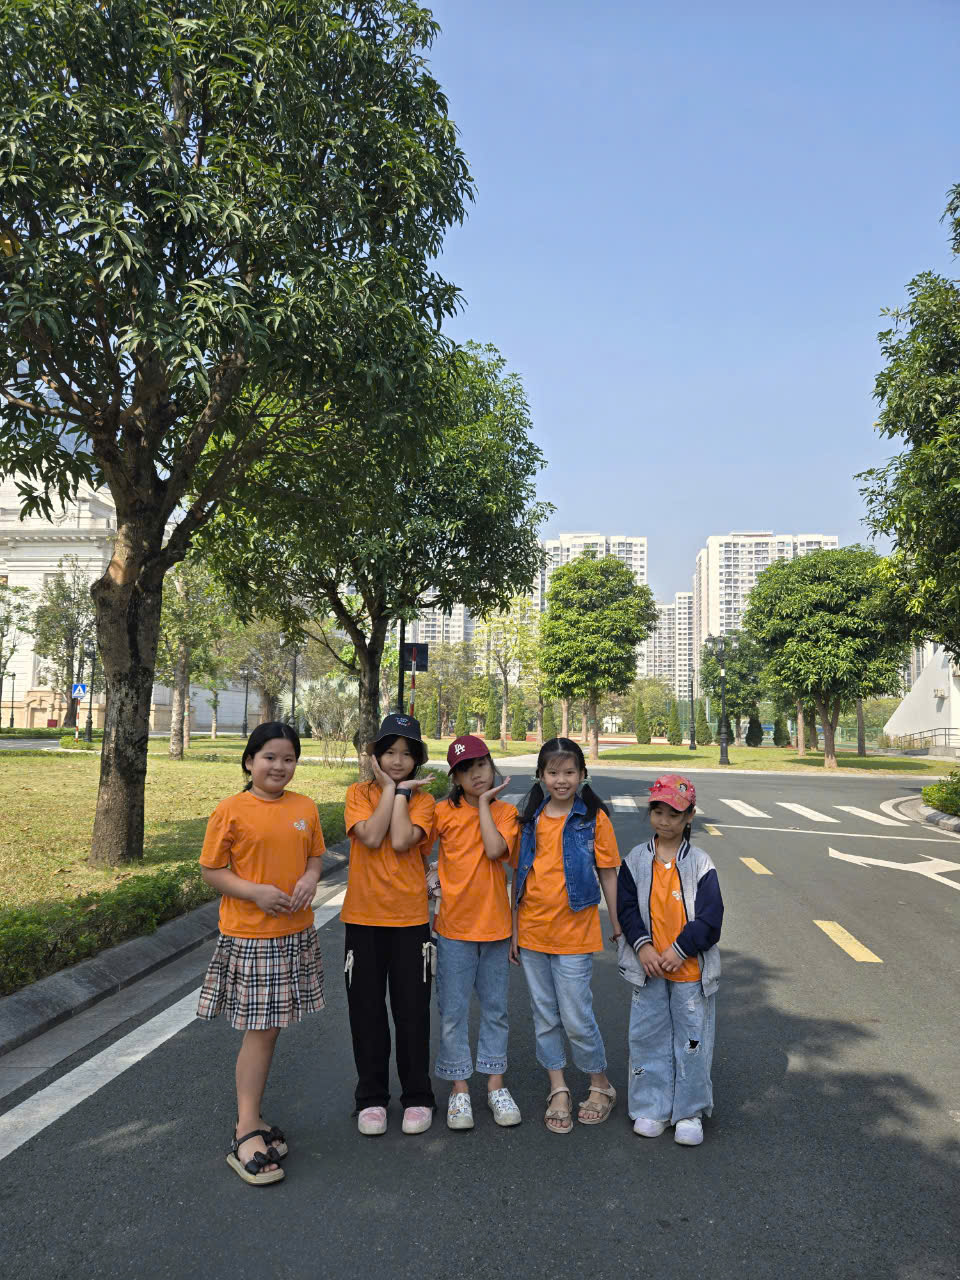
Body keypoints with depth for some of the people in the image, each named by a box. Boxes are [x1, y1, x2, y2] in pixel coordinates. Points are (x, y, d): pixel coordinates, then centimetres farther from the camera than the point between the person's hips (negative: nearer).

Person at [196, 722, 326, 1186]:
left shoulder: (305, 808, 5)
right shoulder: (230, 810, -9)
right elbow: (212, 871, -6)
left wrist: (310, 879, -7)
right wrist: (256, 892, -20)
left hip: (296, 933, 5)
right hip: (250, 936, -5)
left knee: (269, 1030, 14)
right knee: (261, 1031, -2)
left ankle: (250, 1119, 27)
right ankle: (247, 1133, 10)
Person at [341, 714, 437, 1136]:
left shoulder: (422, 799, 0)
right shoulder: (359, 793, 1)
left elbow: (400, 841, -18)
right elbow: (371, 836, -17)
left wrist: (401, 790, -11)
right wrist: (390, 788, -11)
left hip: (410, 917, 0)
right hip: (363, 916, 1)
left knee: (413, 1011, 7)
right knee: (367, 1011, 9)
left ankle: (417, 1097, 24)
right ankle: (371, 1097, 26)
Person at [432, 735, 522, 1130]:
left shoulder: (505, 812, -1)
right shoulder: (444, 812, -3)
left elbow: (495, 849, -18)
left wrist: (484, 802, -12)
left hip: (495, 923, 1)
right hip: (454, 925, -1)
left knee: (495, 1008, 13)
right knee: (453, 1012, 6)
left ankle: (495, 1084, 28)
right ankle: (459, 1090, 20)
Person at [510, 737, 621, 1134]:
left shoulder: (593, 818, -6)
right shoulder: (530, 818, 4)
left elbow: (608, 876, -1)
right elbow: (519, 875, 9)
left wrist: (619, 929, 0)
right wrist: (514, 930, 10)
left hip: (574, 935, -4)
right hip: (532, 933, 4)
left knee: (576, 1018, 0)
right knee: (544, 1017, 12)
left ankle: (601, 1085, 24)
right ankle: (558, 1091, 28)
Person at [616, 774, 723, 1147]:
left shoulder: (700, 864, -6)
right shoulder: (636, 860, 1)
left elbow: (710, 918, -8)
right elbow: (626, 908, 0)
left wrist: (679, 950, -14)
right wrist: (642, 946, -14)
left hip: (691, 971, -2)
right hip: (648, 967, 2)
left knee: (692, 1040, 7)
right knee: (648, 1038, 10)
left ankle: (690, 1112, 24)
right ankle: (652, 1109, 25)